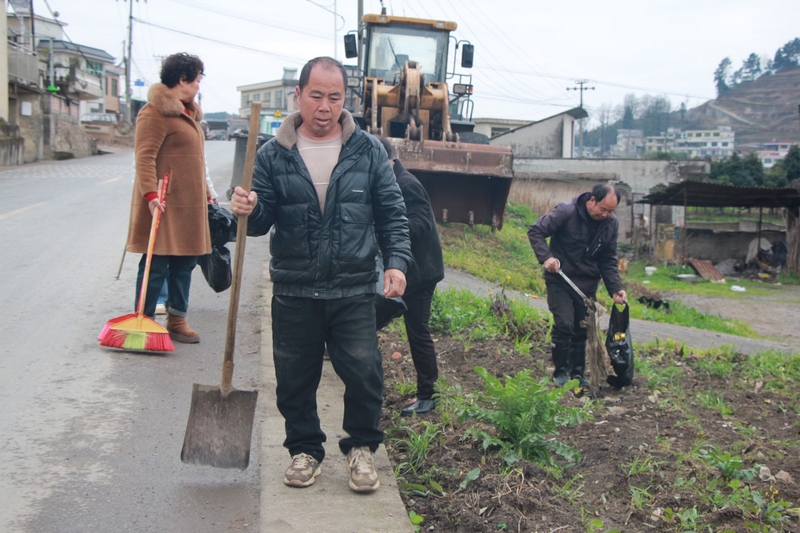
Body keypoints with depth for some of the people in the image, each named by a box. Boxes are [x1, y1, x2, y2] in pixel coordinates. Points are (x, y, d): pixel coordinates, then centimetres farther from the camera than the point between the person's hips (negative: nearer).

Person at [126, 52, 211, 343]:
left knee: (185, 263, 12)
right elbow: (144, 156, -20)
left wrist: (205, 192, 26)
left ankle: (177, 321, 22)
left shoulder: (189, 112, 19)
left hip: (189, 204, 9)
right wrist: (151, 194, -29)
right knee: (156, 265, -2)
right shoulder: (156, 111, -12)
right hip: (165, 203, -9)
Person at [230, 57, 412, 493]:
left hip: (354, 291, 0)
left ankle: (360, 447, 23)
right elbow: (263, 220, 3)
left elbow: (391, 213, 6)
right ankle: (304, 449, 32)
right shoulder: (273, 155, 1)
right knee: (295, 379, 10)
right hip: (293, 292, 1)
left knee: (364, 375, -2)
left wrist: (396, 261, -5)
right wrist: (249, 210, -20)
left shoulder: (367, 151, 2)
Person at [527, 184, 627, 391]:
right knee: (564, 325, -13)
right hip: (560, 280, -5)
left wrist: (615, 288, -6)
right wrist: (546, 257, -26)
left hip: (587, 284, 5)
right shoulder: (566, 212, -17)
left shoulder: (611, 224, -2)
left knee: (582, 330, 8)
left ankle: (577, 373, 21)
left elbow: (609, 260, 5)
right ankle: (560, 371, 4)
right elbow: (535, 231, -12)